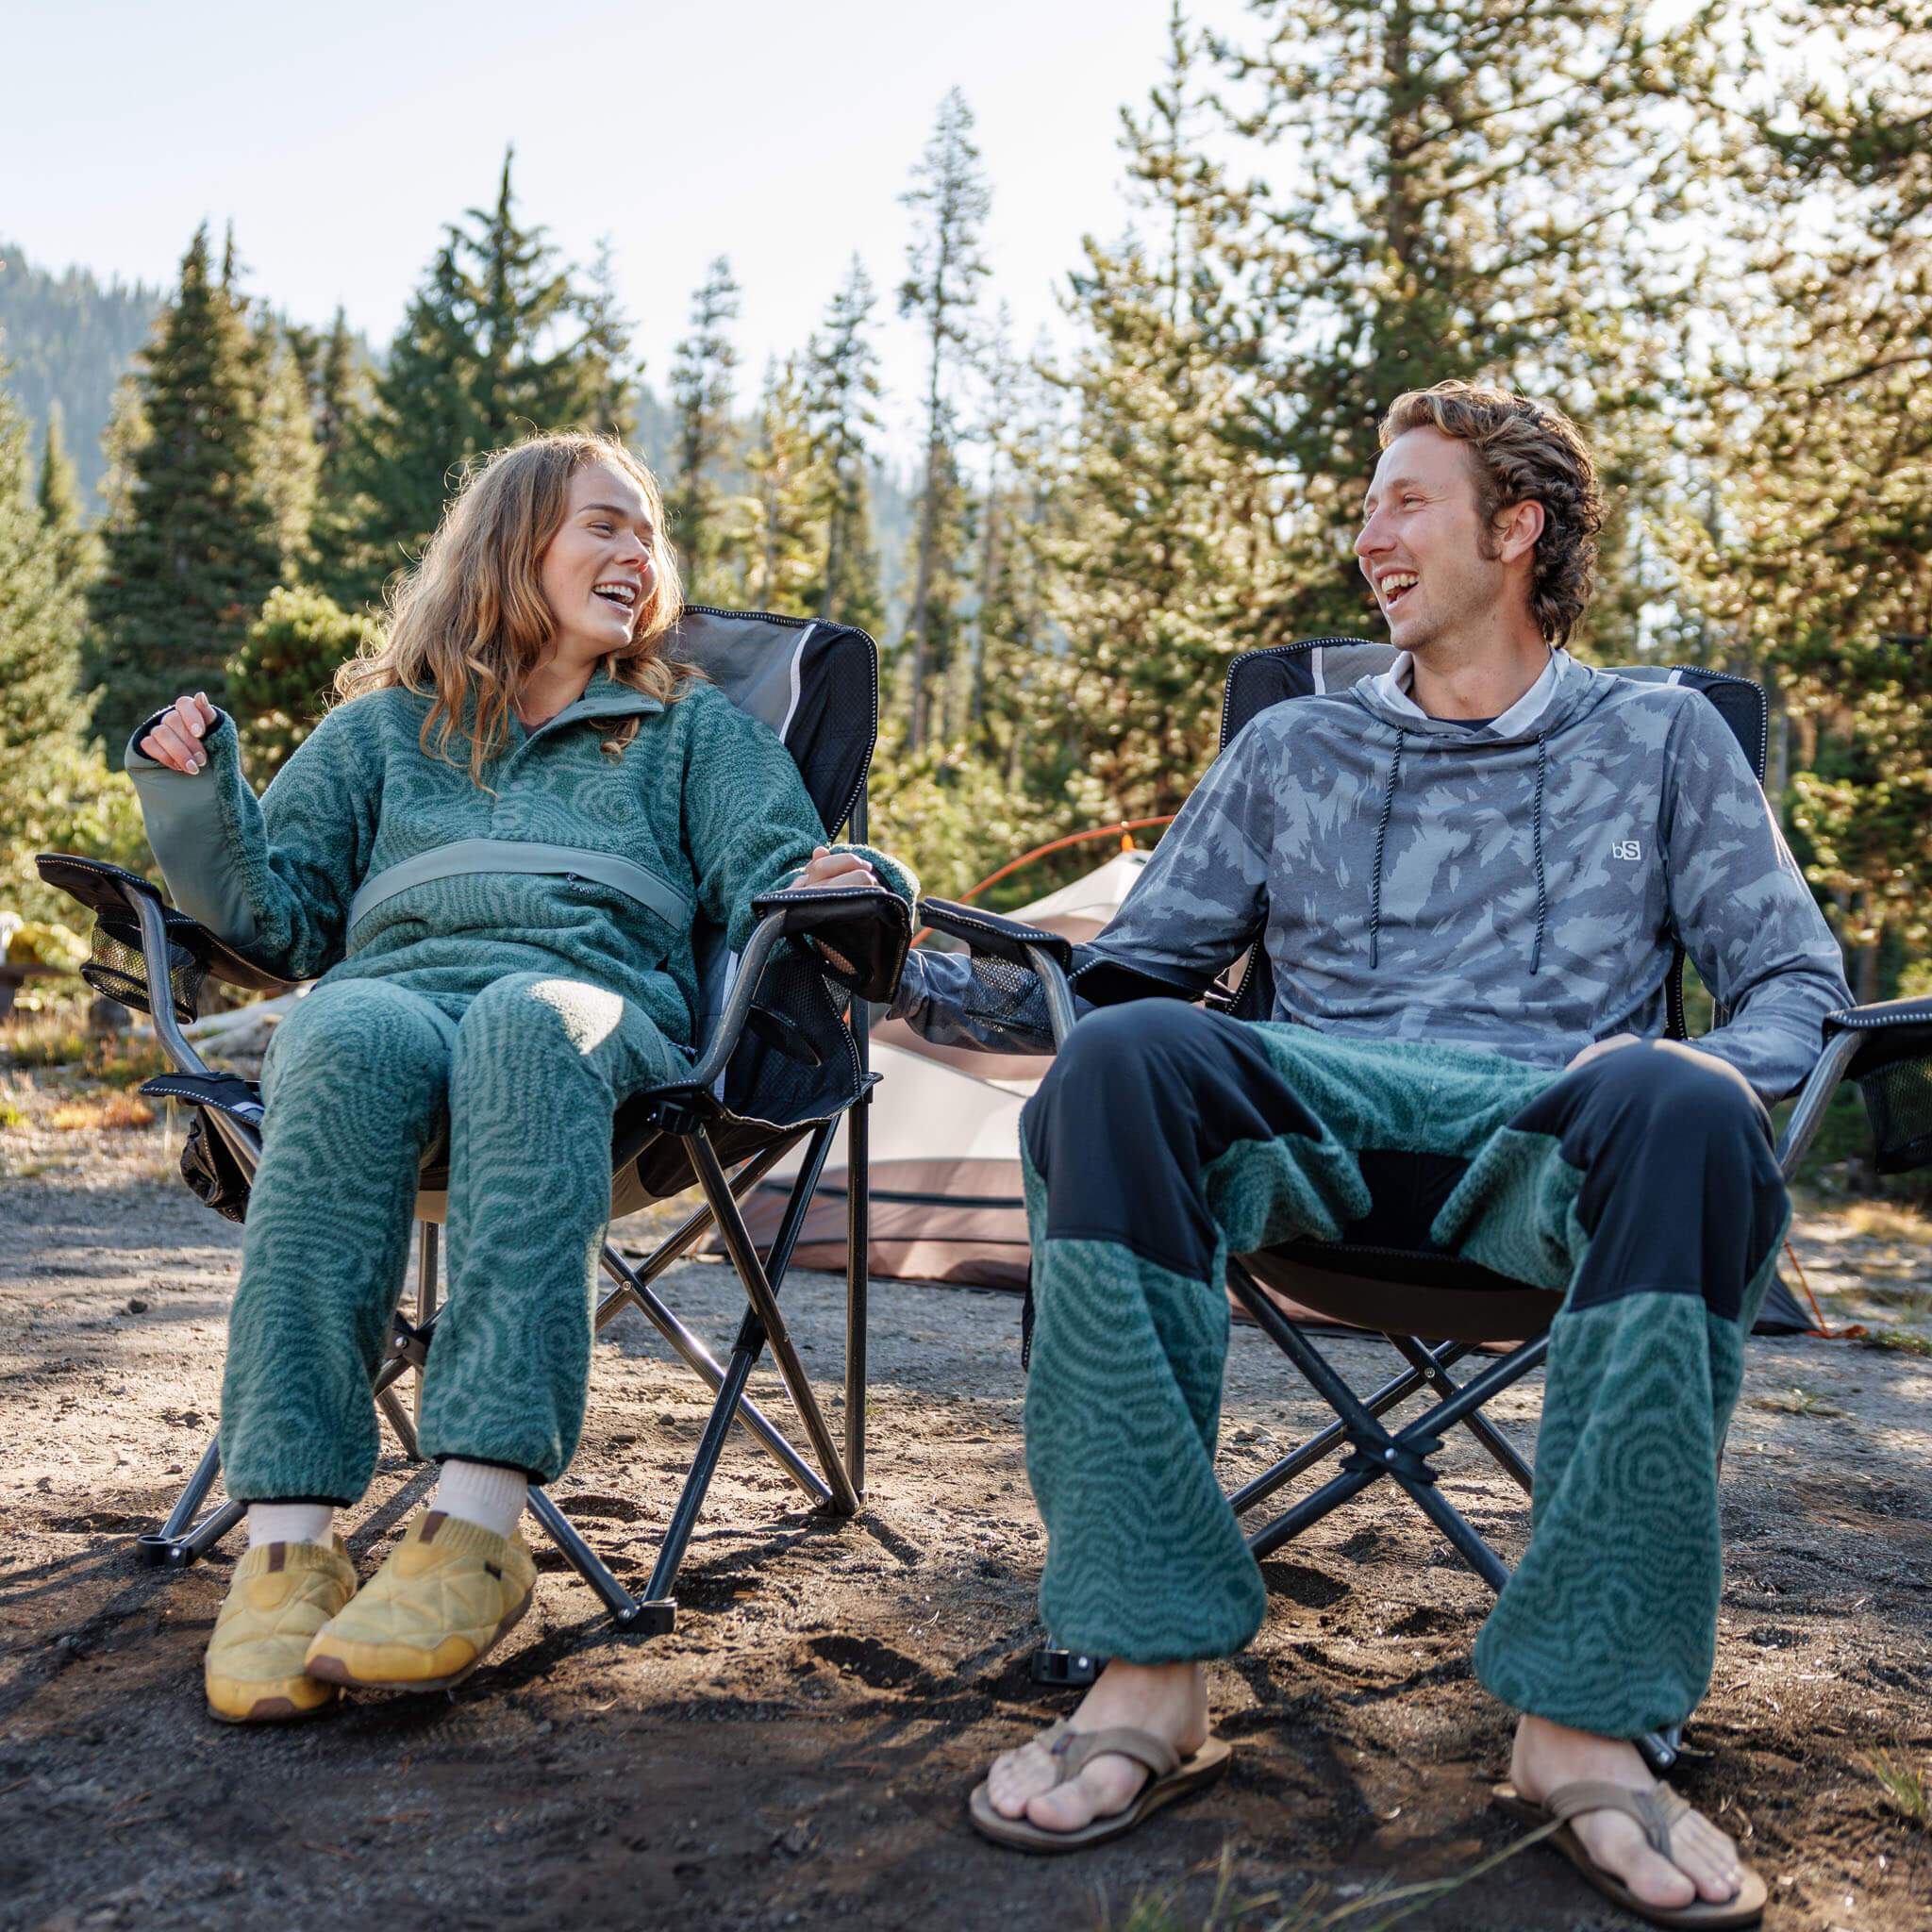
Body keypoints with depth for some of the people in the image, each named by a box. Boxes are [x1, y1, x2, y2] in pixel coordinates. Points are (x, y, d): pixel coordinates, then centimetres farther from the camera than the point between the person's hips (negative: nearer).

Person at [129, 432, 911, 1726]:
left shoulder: (694, 729, 29)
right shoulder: (382, 726, 30)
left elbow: (768, 873, 14)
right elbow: (280, 916, 22)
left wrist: (829, 891, -10)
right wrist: (197, 792, 5)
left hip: (598, 1001, -1)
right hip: (396, 986, 1)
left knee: (528, 1024, -39)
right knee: (349, 1039, -37)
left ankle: (479, 1523, -49)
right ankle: (289, 1538, -42)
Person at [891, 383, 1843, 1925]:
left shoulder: (1657, 738, 22)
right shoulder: (1294, 751, 27)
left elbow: (1796, 977, 15)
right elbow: (1129, 967, 22)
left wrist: (1718, 1070, -10)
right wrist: (912, 974, 8)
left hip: (1549, 1152, -1)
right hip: (1319, 1129, 2)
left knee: (1685, 1112, -37)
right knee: (1117, 1059, -32)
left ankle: (1584, 1715, -30)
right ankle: (1153, 1671, -31)